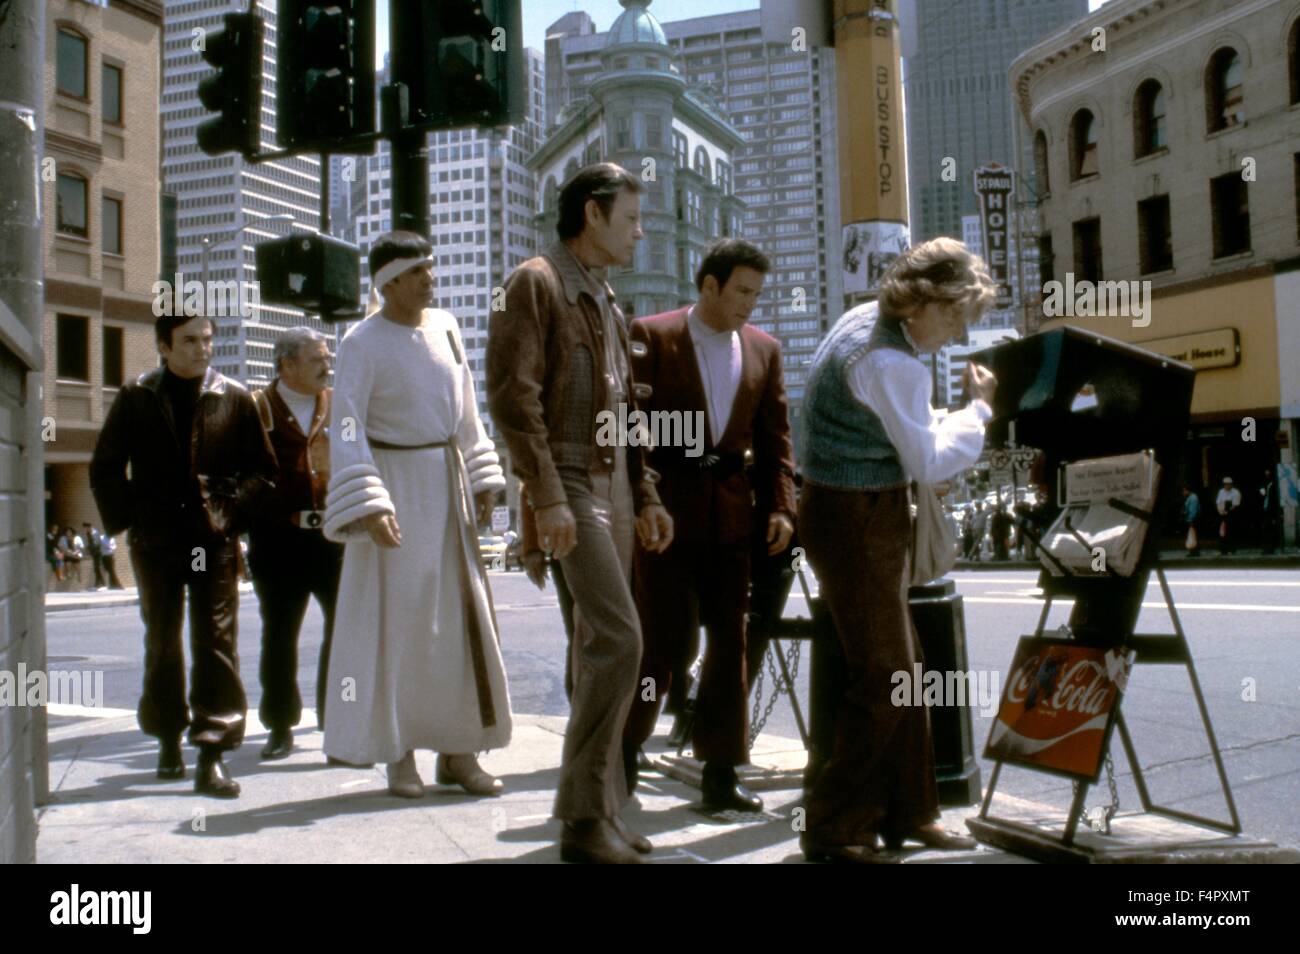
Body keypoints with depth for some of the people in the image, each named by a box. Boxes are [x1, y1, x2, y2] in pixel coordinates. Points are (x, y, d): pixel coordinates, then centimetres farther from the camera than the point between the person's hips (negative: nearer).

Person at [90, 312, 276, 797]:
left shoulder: (234, 398, 3)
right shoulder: (136, 398, 5)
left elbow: (262, 468, 7)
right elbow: (105, 468, 11)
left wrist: (232, 512, -5)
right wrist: (127, 518, 1)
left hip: (214, 541, -1)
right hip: (156, 541, 1)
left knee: (216, 643, -6)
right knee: (162, 643, 11)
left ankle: (212, 754, -5)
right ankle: (169, 741, 27)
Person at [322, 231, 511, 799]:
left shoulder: (445, 326, 7)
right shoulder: (362, 343, -9)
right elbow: (346, 428, -15)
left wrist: (482, 480, 11)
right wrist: (367, 507, -24)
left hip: (446, 484, 6)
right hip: (393, 484, -5)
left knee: (461, 615, 4)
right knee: (394, 619, -2)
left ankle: (458, 751, 12)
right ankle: (398, 756, 8)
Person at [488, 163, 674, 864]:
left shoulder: (605, 300, 21)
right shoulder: (534, 284, -6)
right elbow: (513, 395, -15)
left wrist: (646, 496, 18)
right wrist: (547, 498, -21)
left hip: (615, 485, 9)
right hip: (571, 485, -8)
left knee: (600, 647, 9)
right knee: (619, 638, -16)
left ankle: (599, 811, 16)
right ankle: (584, 817, -7)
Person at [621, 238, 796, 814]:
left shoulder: (764, 350, 11)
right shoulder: (651, 336, -3)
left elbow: (775, 437, 12)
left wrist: (781, 506, 1)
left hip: (732, 514, 5)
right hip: (667, 511, -4)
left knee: (730, 643, 6)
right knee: (664, 643, -3)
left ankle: (721, 775, 15)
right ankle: (622, 750, 21)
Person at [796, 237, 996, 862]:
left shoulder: (866, 318, 8)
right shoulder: (891, 363, -23)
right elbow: (927, 463, -18)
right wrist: (978, 407, -7)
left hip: (868, 512, 11)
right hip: (855, 518, -11)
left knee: (901, 667, 15)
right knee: (881, 676, -6)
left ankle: (907, 814, 26)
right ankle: (834, 831, 5)